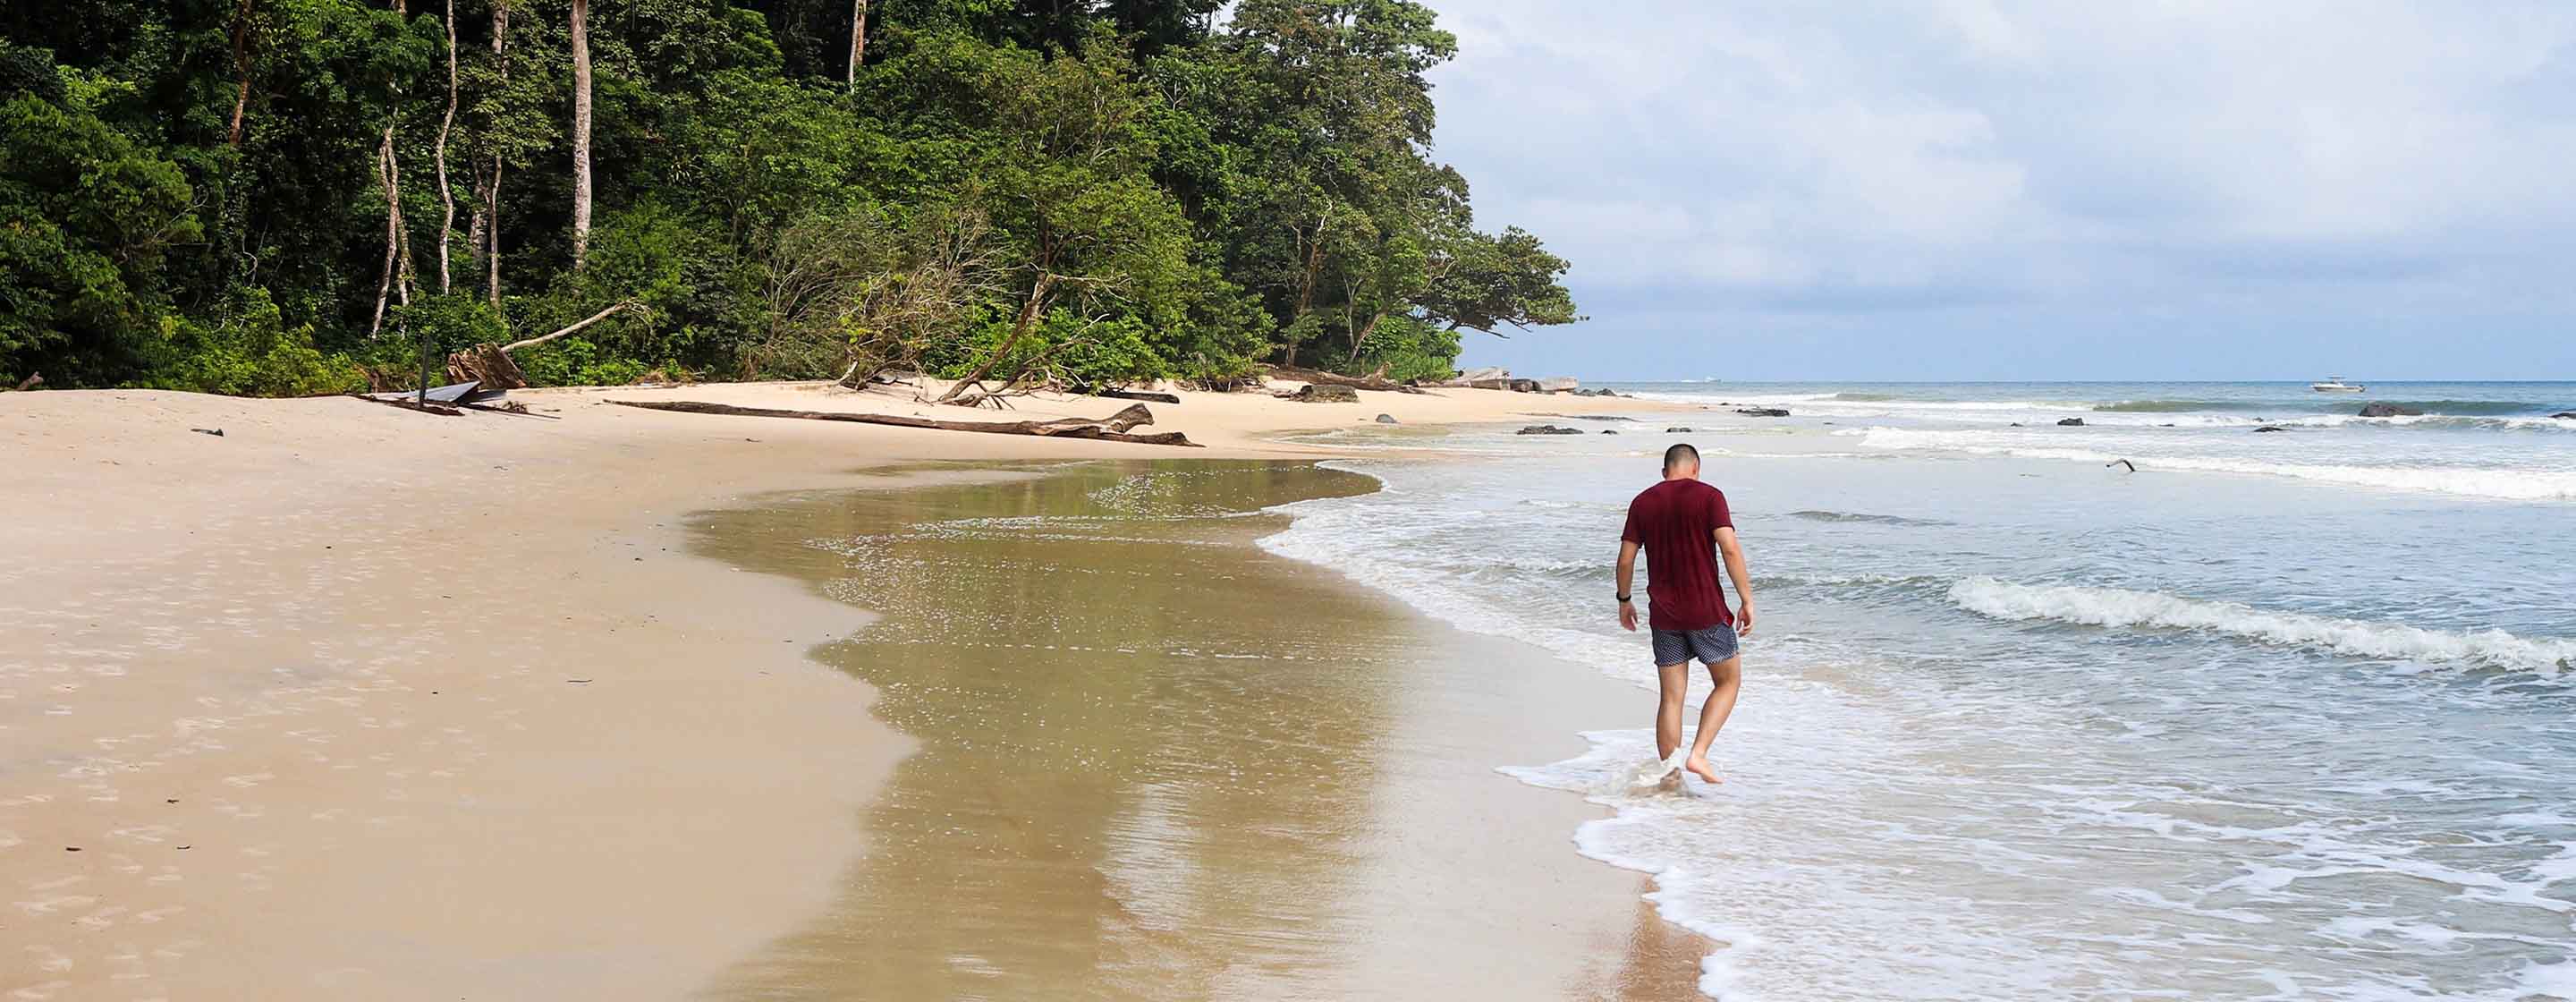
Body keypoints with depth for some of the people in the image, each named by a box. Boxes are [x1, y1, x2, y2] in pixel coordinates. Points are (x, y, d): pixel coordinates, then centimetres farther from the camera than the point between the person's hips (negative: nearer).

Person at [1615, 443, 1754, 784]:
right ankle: (1698, 754, -2)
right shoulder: (1709, 496, -5)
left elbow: (1626, 558, 6)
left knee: (1671, 698, 9)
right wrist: (1747, 600, -10)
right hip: (1706, 611, -4)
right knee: (1728, 681, 13)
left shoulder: (1643, 502, 7)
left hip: (1663, 615, 4)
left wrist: (1624, 601, 21)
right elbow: (1729, 548, -15)